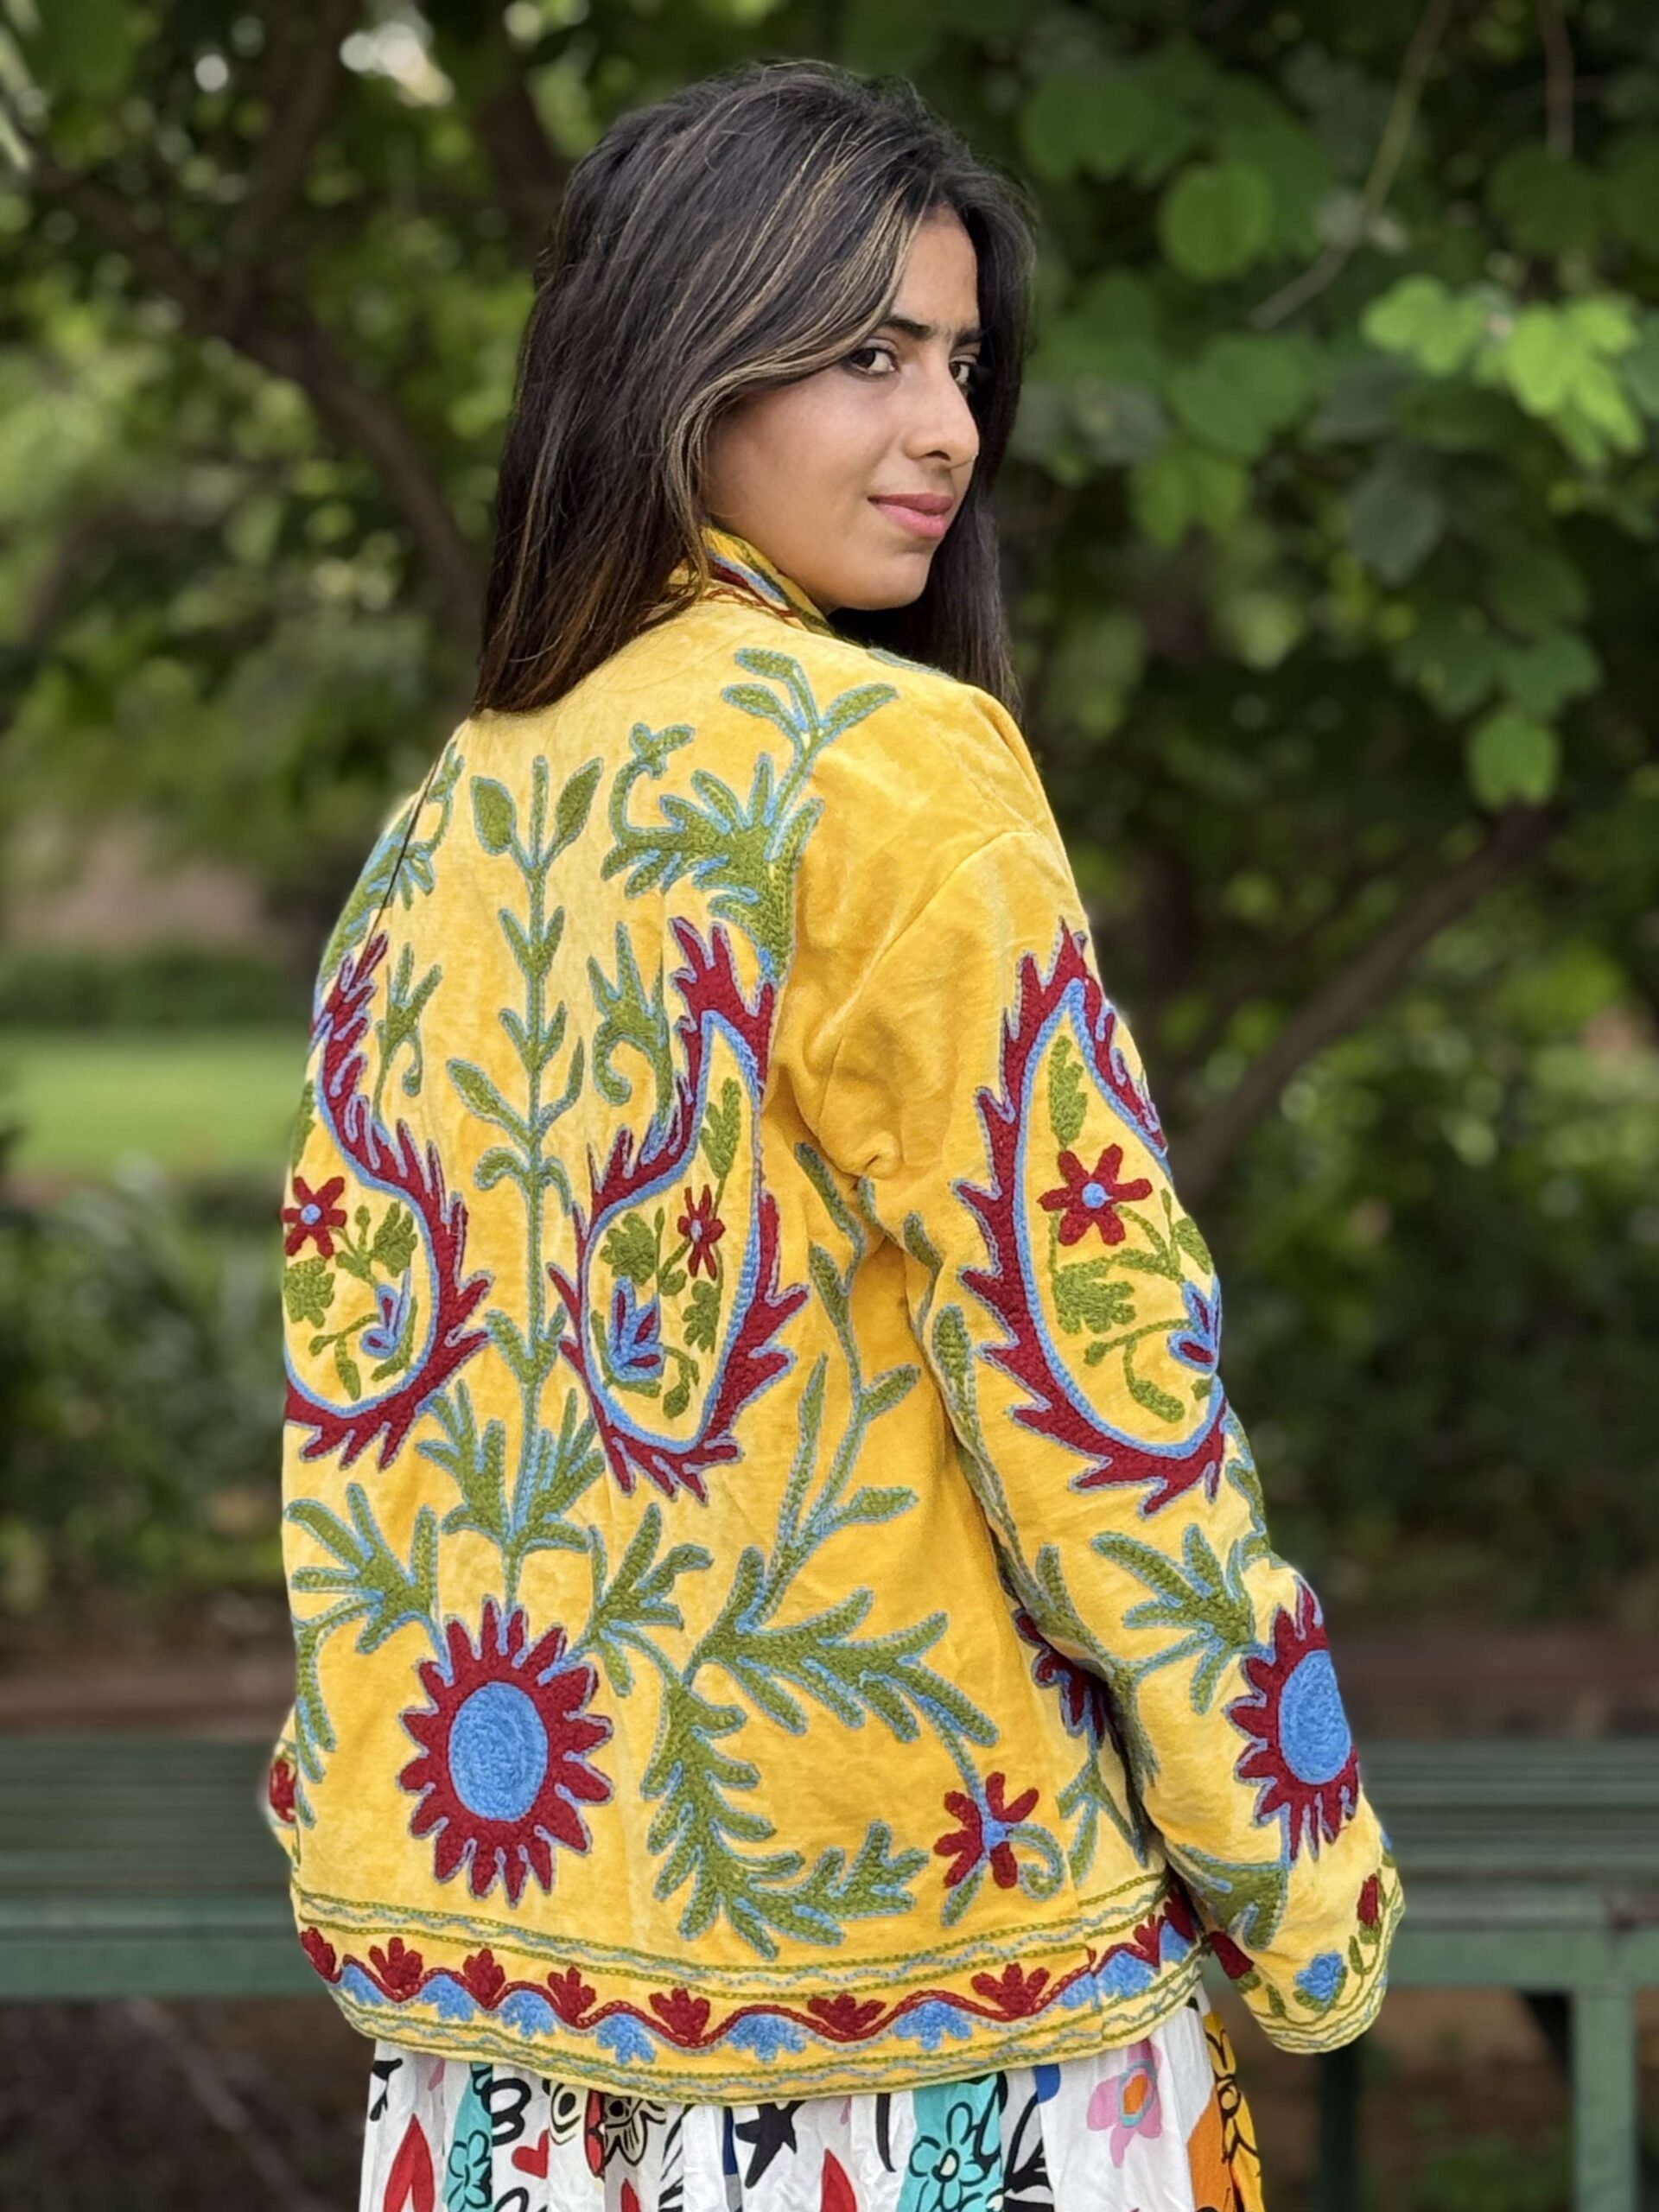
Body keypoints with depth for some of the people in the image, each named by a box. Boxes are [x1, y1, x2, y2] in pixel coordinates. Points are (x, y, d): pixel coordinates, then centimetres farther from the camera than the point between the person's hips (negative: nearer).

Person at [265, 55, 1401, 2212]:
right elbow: (1085, 1348, -14)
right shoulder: (893, 763, -13)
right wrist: (1299, 1872, -6)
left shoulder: (445, 820, 8)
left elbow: (357, 1370, 12)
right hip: (906, 1915, -7)